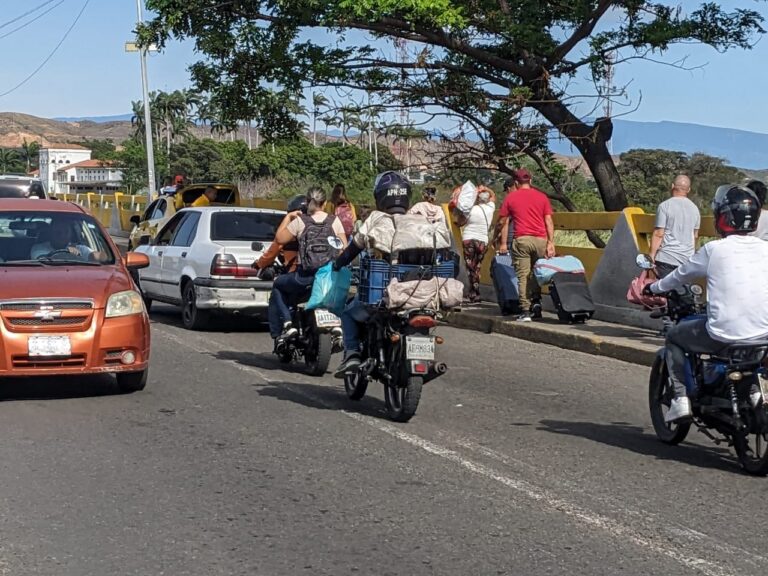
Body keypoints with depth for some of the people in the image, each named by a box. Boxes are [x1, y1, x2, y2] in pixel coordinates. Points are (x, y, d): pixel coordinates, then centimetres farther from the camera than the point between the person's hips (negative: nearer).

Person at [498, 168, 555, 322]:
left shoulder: (510, 197, 7)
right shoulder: (541, 197, 11)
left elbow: (505, 222, 7)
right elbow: (549, 221, 6)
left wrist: (503, 244, 10)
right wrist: (551, 243, 7)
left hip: (521, 240, -2)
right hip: (540, 240, 2)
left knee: (523, 276, -1)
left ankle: (526, 311, -4)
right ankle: (536, 302, 6)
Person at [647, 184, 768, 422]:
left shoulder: (714, 249, -5)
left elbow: (680, 275, 10)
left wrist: (654, 288, 29)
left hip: (724, 334, -4)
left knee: (674, 337, 20)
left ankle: (680, 397, 10)